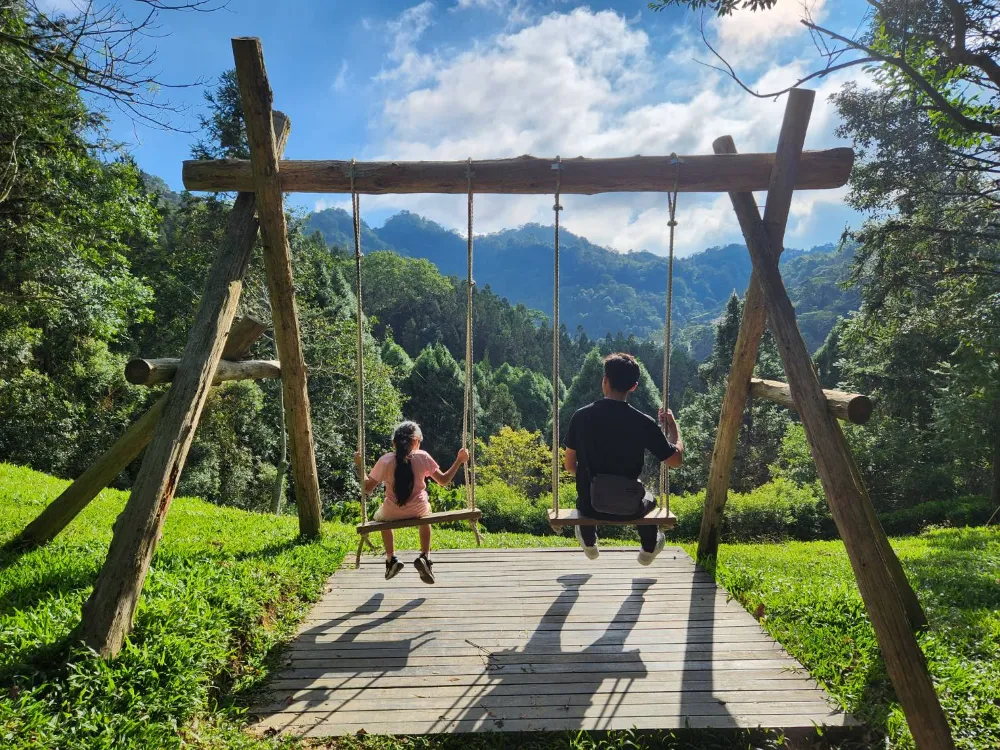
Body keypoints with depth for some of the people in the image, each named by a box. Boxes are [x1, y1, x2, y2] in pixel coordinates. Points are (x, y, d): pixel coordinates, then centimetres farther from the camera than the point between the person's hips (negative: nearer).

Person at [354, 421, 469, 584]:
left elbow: (368, 488, -4)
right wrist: (459, 461, 7)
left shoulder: (385, 460, -10)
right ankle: (425, 557, 22)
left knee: (380, 516, 36)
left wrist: (360, 466, 7)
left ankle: (391, 558, 26)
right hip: (418, 510, 0)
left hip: (393, 513, 0)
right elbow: (443, 480, -2)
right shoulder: (423, 457, -10)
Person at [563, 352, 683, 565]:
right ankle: (649, 549, 53)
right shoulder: (643, 422, -17)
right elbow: (676, 459, -7)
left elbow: (570, 466, -3)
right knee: (649, 499, 36)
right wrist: (672, 426, 8)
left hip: (591, 507, 1)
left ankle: (589, 543, 56)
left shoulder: (581, 416, -13)